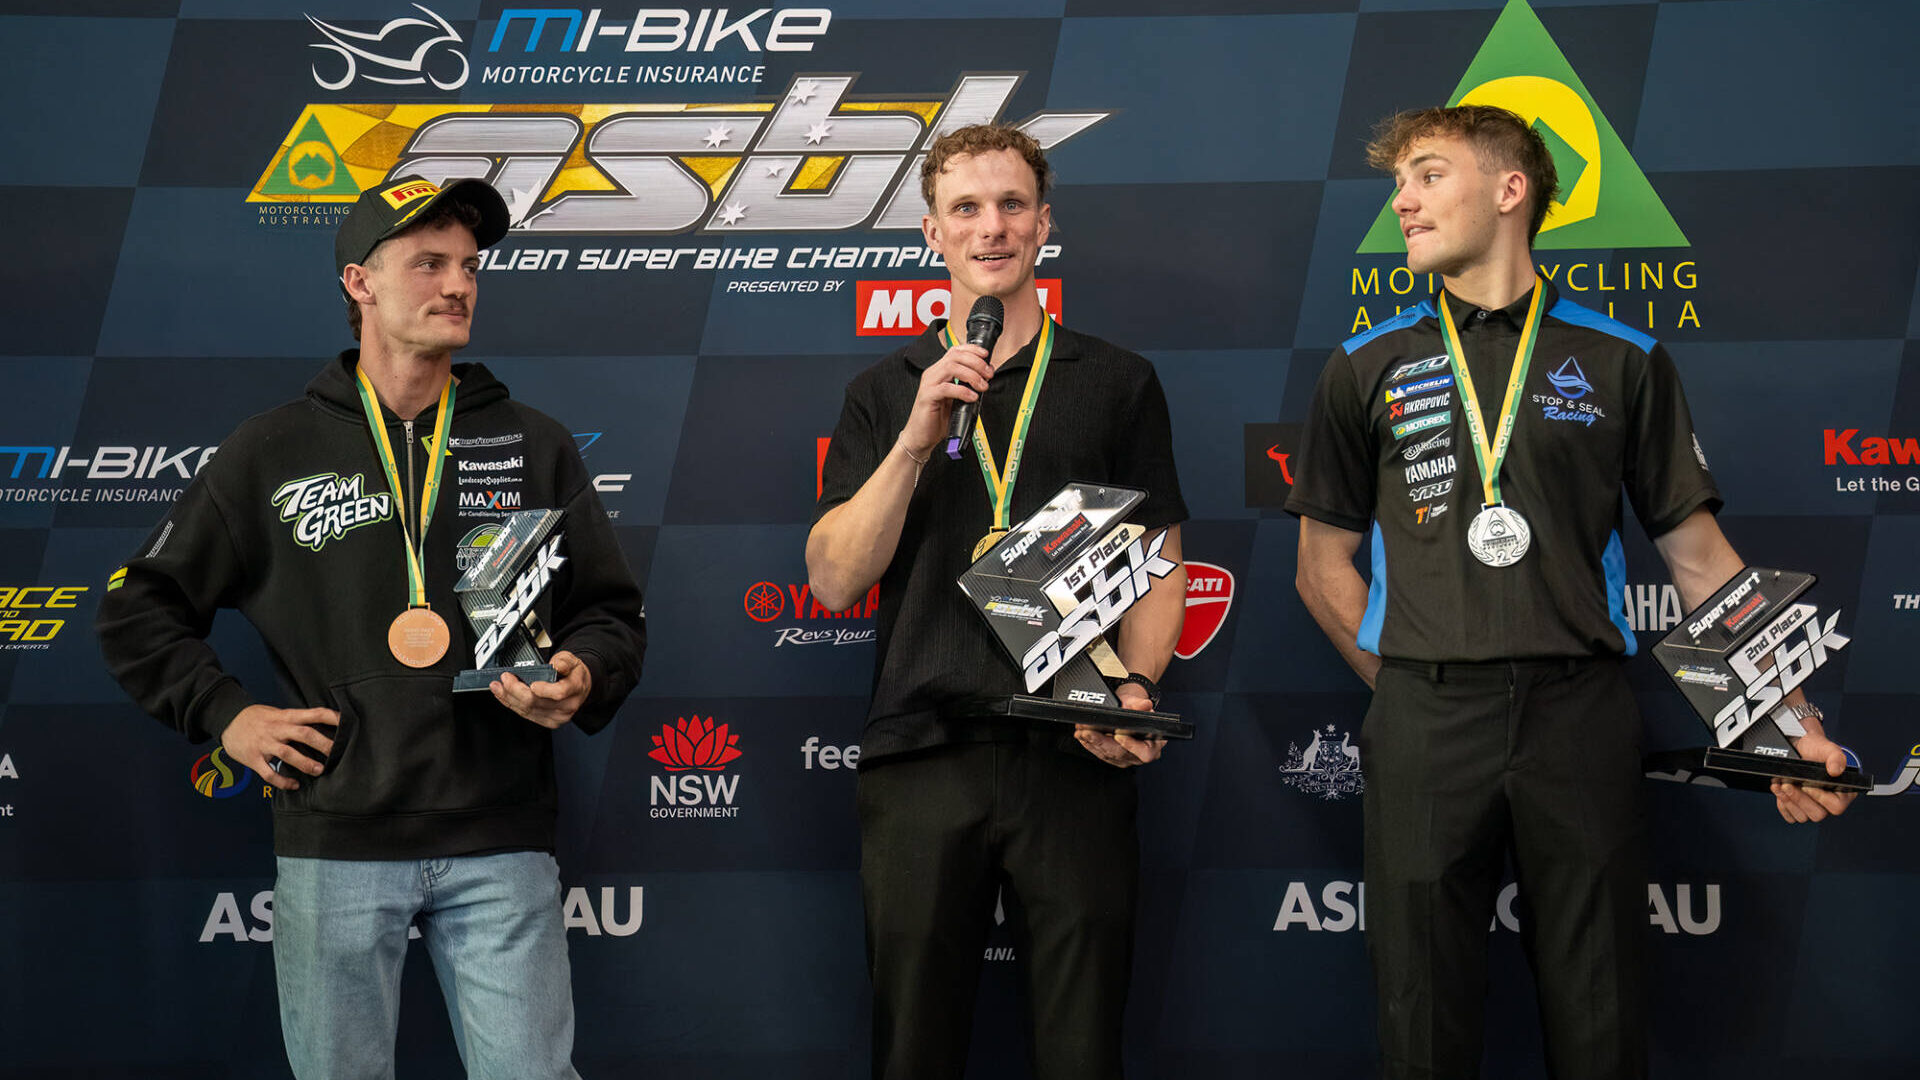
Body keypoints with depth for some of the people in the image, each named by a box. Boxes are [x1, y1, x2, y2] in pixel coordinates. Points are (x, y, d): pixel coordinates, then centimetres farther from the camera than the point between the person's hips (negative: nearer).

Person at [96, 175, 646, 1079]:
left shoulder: (534, 447, 10)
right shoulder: (272, 453, 7)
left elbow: (611, 613, 14)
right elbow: (140, 608, 12)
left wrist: (581, 682, -7)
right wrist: (225, 715, 1)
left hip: (501, 844, 1)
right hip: (335, 844, 0)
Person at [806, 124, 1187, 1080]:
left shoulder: (1117, 383, 11)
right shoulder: (885, 392, 12)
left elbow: (1159, 569, 9)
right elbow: (834, 581, 2)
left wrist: (1135, 689, -10)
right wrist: (919, 437, -9)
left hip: (1074, 760, -1)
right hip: (921, 755, 1)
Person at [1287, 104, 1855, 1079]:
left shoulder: (1622, 361, 7)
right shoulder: (1367, 369, 10)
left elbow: (1700, 557, 8)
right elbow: (1325, 565, 14)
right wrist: (1408, 683, 3)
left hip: (1582, 716, -1)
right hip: (1422, 729, 1)